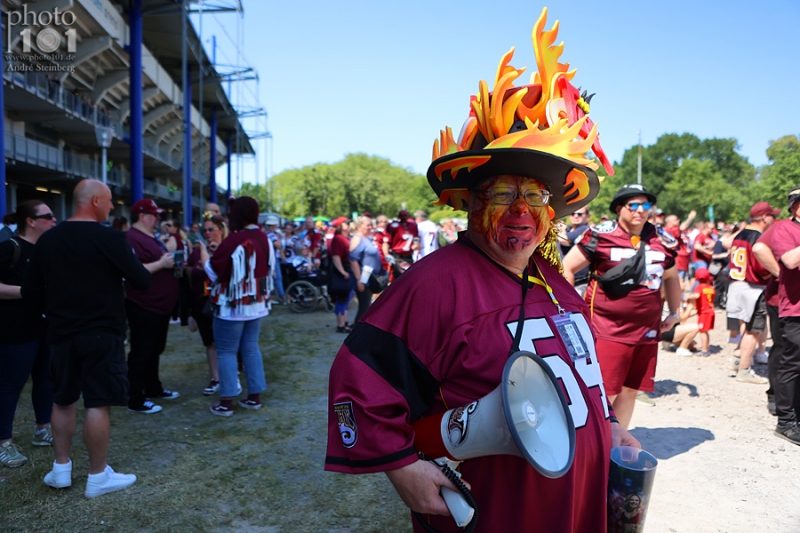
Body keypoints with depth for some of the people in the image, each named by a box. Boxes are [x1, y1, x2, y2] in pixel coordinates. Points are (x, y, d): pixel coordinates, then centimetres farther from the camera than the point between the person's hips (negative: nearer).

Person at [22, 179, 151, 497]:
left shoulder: (47, 240, 4)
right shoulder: (110, 238, -14)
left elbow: (31, 292, 8)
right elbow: (142, 281, -10)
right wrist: (136, 268, 11)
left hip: (61, 333, 6)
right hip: (102, 333, -5)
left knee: (63, 400, 18)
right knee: (98, 403, 1)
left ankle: (61, 469, 27)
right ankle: (98, 477, 10)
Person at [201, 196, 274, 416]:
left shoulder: (234, 240, -18)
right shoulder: (264, 239, 6)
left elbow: (213, 271, -14)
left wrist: (203, 253, 4)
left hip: (232, 306, -7)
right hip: (257, 305, 7)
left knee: (226, 352, 2)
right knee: (251, 348, 13)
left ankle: (226, 402, 4)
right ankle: (254, 397, 17)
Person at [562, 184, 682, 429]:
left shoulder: (663, 240, 9)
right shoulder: (600, 236, -8)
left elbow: (671, 277, 26)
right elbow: (566, 268, -4)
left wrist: (674, 312, 24)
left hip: (647, 330, 6)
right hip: (608, 329, -5)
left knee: (630, 390, 12)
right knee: (604, 393, -6)